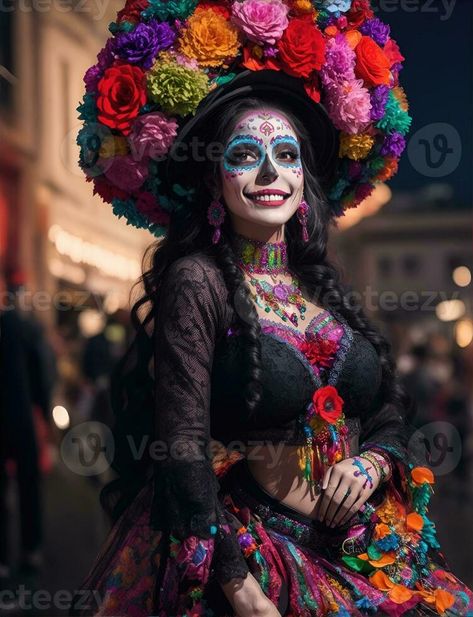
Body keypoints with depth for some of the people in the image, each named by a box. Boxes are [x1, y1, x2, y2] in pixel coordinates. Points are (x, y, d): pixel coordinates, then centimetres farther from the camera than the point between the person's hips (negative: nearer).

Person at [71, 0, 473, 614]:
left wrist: (373, 461, -8)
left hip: (364, 545, 6)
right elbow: (183, 447, -17)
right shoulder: (196, 282, -11)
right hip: (248, 555, -5)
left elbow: (392, 407, 14)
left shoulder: (322, 284, 7)